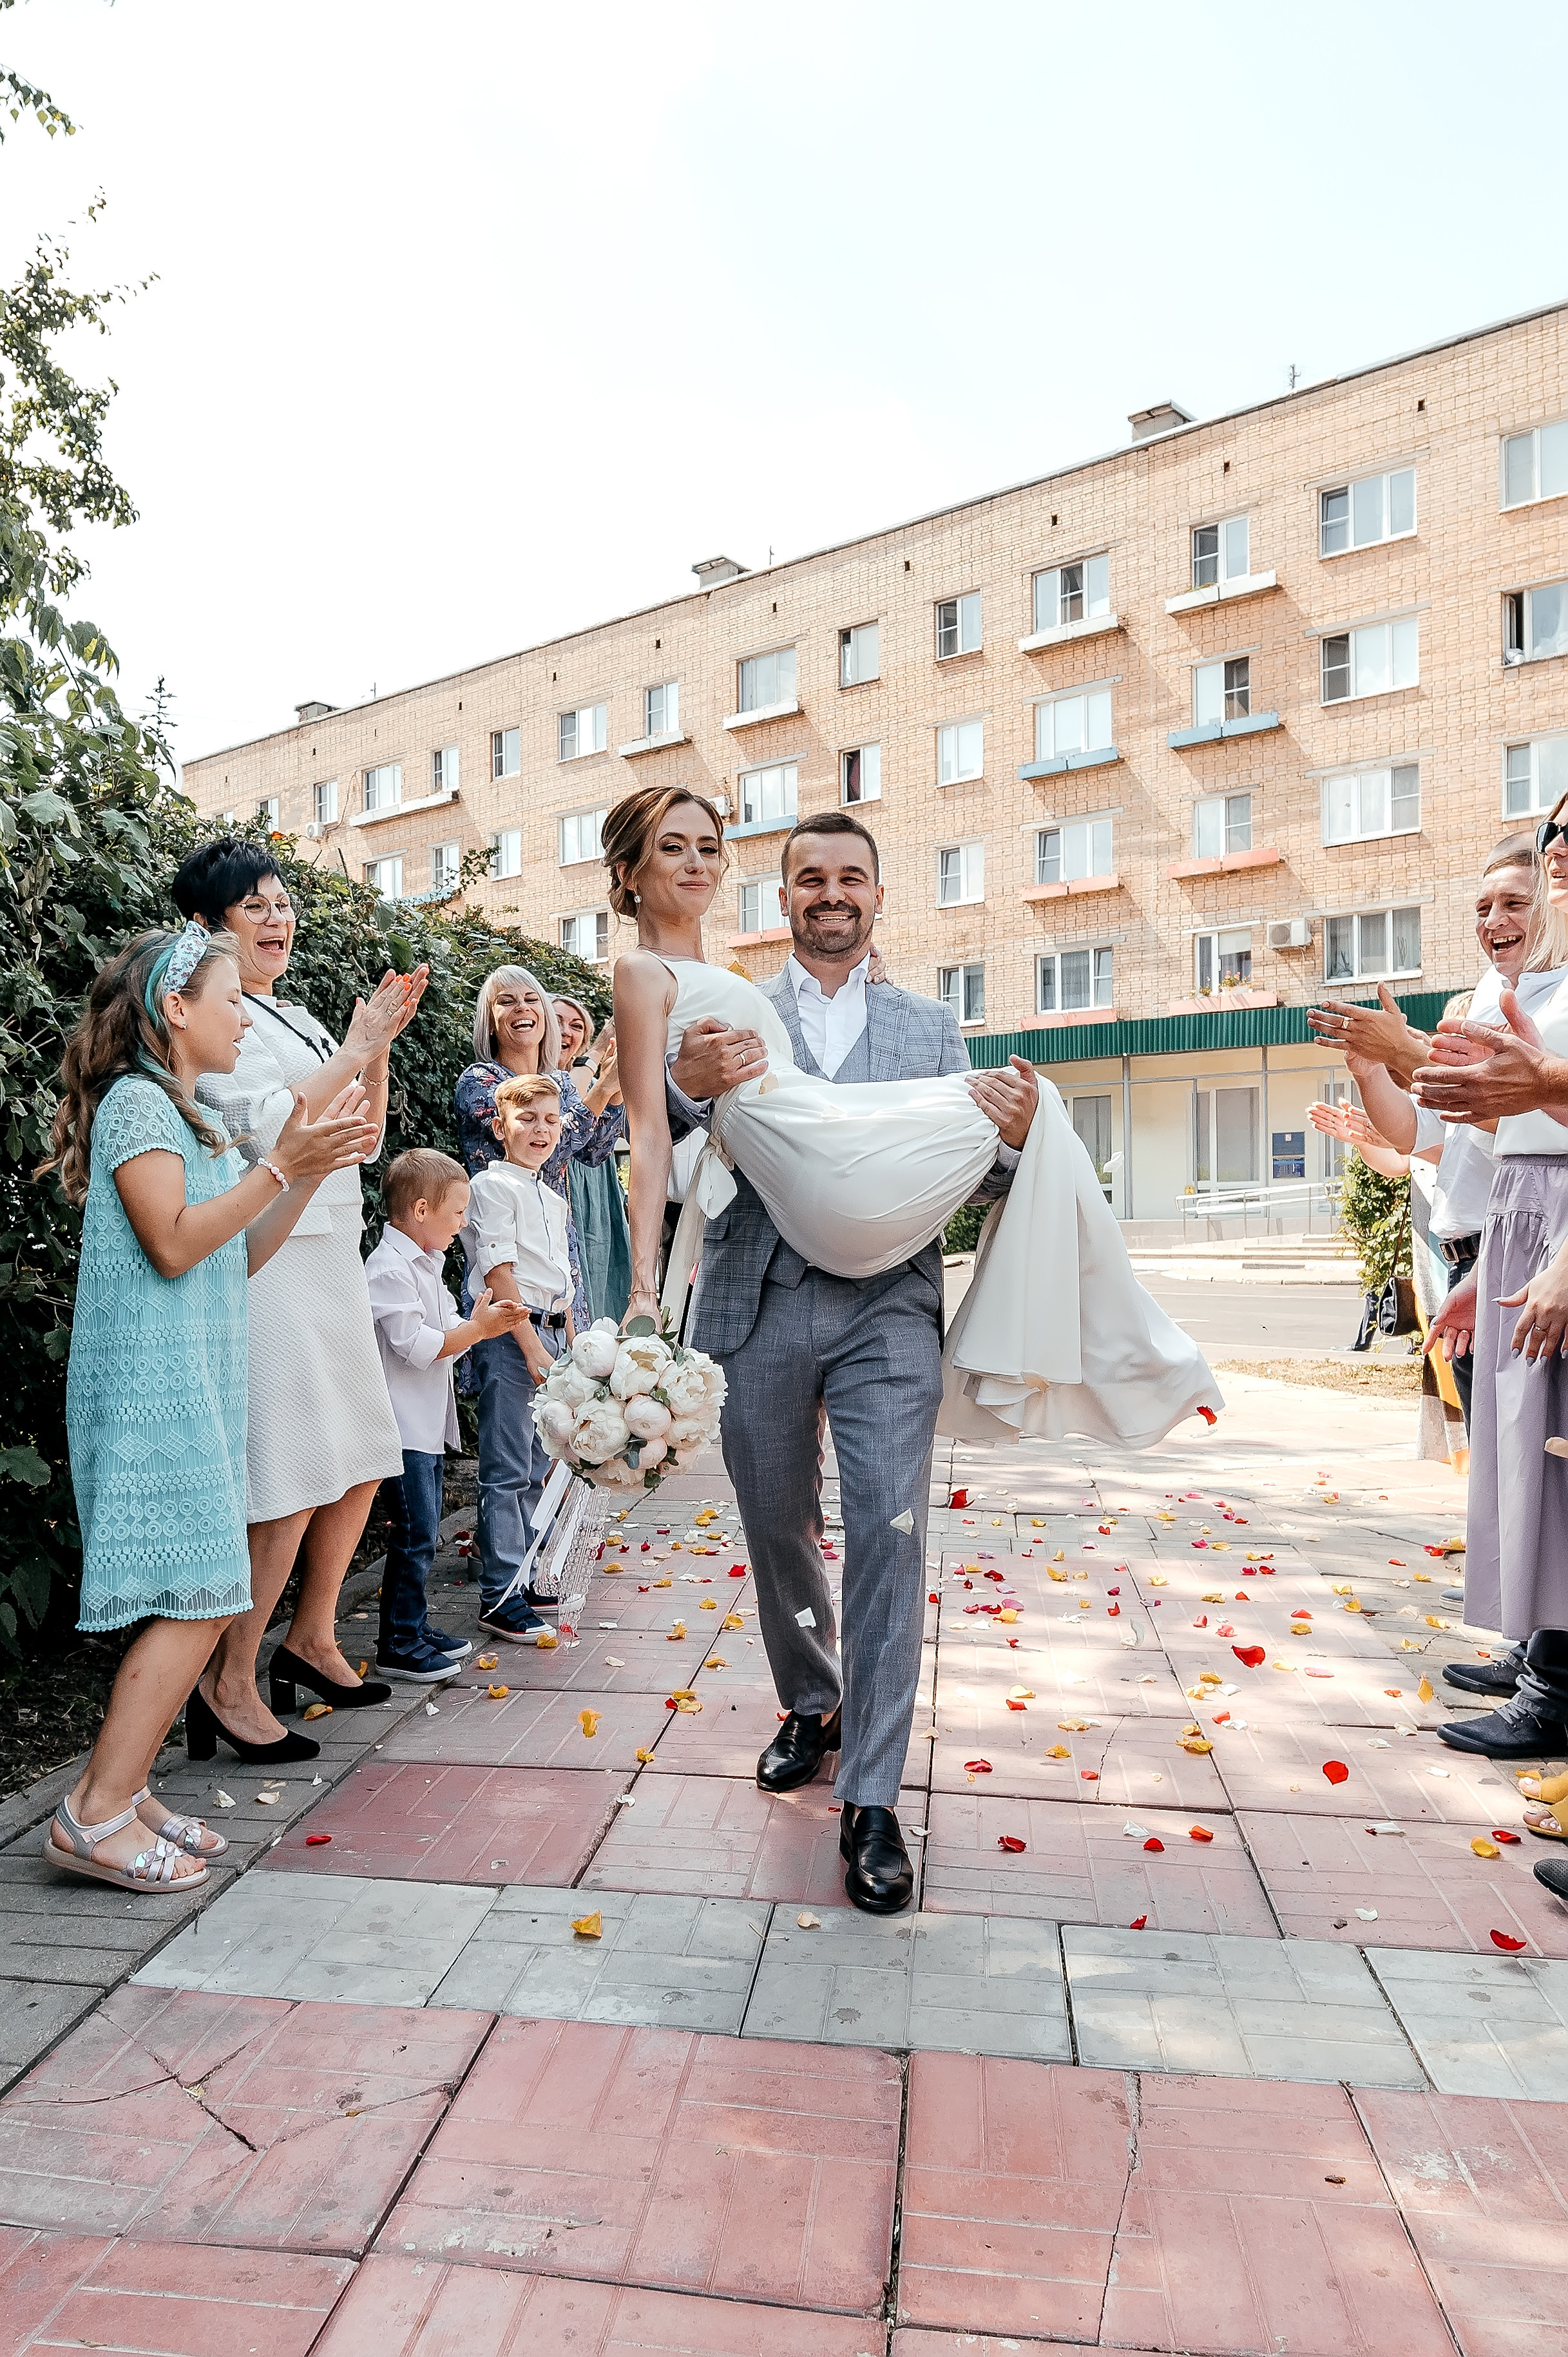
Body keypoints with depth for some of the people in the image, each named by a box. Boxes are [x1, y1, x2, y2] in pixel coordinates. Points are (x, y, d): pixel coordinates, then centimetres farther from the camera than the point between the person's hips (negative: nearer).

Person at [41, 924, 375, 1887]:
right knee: (199, 1597, -11)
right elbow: (174, 1243, -17)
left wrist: (316, 1170, 8)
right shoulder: (136, 1100, -8)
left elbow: (243, 1257, 17)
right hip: (155, 1383, -9)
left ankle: (125, 1792, 15)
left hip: (201, 1384, 9)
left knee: (203, 1599, 7)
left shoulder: (195, 1119, 20)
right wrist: (283, 1165, -18)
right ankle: (95, 1815, -2)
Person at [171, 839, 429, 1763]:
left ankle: (312, 1640, 29)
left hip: (331, 1256, 9)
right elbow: (262, 1124, -20)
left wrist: (378, 1049, 6)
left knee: (363, 1461, 13)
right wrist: (356, 1050, -11)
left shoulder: (294, 1019, 19)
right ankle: (230, 1685, 6)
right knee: (290, 1480, -9)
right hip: (269, 1261, -9)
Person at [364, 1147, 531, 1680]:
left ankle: (415, 1628, 27)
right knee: (414, 1536, -5)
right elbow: (418, 1347, -23)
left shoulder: (425, 1263, 14)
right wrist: (478, 1327, -17)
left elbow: (446, 1333, 18)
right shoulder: (390, 1269, -17)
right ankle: (398, 1646, 6)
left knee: (423, 1535, 16)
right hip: (403, 1428, -10)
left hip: (428, 1426, 10)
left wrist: (486, 1324, 3)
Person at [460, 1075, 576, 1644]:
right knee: (507, 1470, -5)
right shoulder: (492, 1185, -6)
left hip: (549, 1335, 8)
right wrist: (532, 1347, -17)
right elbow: (499, 1273, -13)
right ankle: (499, 1597, 1)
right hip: (510, 1336, -8)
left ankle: (522, 1573, 24)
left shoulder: (554, 1200, 19)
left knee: (537, 1467, 13)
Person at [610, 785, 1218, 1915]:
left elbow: (971, 1177, 7)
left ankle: (873, 1802, 5)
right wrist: (686, 1082, -26)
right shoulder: (728, 1013, 9)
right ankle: (813, 1706, 39)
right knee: (780, 1529, 13)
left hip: (887, 1309, 0)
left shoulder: (930, 1027, 13)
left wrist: (1014, 1137, -16)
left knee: (890, 1533, -8)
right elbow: (663, 1134, -3)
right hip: (758, 1308, 1)